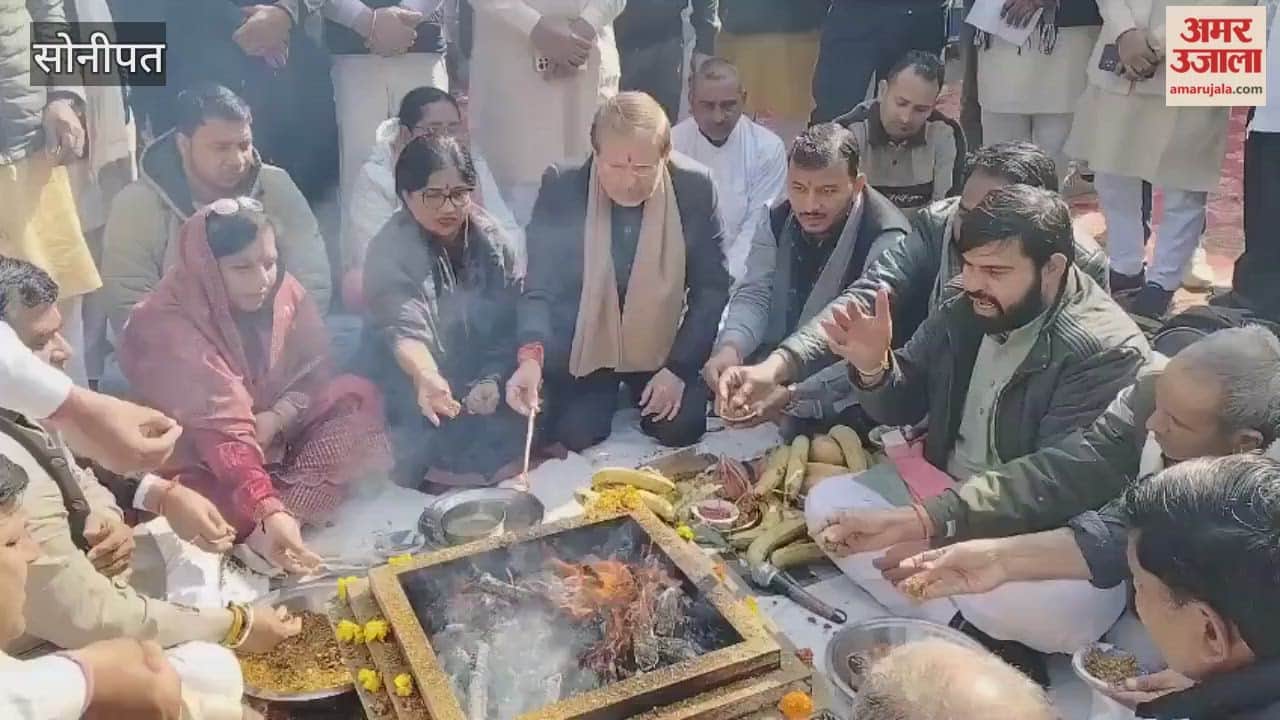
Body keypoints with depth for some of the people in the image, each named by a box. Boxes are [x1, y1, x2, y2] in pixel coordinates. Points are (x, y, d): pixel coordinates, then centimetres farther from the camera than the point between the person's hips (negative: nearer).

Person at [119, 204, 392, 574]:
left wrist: (277, 418, -22)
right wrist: (267, 510, -49)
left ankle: (283, 507, -27)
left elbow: (315, 374, -1)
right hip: (199, 458, -5)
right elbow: (222, 431, -36)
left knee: (359, 396, -18)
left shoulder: (285, 292, -10)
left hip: (277, 436, 5)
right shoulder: (168, 327, -26)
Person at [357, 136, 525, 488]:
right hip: (414, 397, -4)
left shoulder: (491, 241, -2)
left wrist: (493, 378, -21)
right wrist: (425, 376, -49)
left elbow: (508, 322, -5)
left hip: (481, 378, 4)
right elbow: (404, 328, -29)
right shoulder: (390, 249, -14)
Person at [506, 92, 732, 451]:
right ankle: (610, 400, 21)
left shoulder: (695, 187, -16)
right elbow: (540, 286, -16)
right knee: (574, 436, -15)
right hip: (583, 346, -1)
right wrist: (531, 356, -35)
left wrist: (680, 366, -14)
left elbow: (712, 287, -7)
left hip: (663, 348, 1)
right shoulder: (562, 186, -18)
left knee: (680, 430, -14)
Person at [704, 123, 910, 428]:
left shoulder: (886, 242, -21)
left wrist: (792, 395, -38)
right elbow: (754, 294, -2)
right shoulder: (779, 220, -1)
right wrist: (730, 347, -25)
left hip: (839, 401, -5)